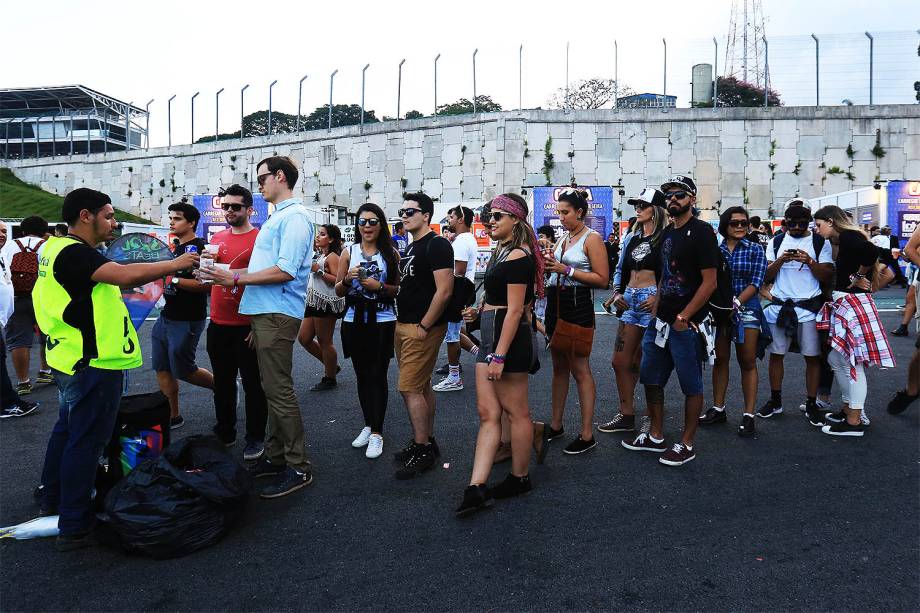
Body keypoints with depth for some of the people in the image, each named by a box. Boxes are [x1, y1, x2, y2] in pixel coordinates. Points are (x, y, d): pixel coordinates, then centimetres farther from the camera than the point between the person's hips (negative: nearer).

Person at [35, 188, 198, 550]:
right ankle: (75, 527, 6)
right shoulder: (74, 252, -20)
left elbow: (116, 282, 12)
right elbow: (126, 275, -33)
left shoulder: (60, 249, 13)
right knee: (86, 441, -3)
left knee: (67, 430, 23)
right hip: (92, 365, -11)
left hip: (72, 361, 11)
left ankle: (53, 501, 39)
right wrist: (175, 264, -22)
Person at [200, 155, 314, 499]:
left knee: (279, 391, -7)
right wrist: (233, 275, 16)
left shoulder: (294, 216, -12)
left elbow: (285, 270, -21)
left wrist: (237, 279, -16)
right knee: (273, 389, 15)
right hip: (265, 313, 10)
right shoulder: (278, 217, 21)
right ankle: (275, 457, 25)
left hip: (278, 315, -10)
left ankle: (298, 468, 1)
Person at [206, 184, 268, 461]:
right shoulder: (217, 239, 12)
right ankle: (224, 432, 31)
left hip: (247, 326, -6)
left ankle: (255, 438, 17)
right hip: (218, 324, 6)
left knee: (252, 383, 4)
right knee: (223, 382, 16)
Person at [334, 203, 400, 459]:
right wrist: (347, 279, -11)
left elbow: (400, 289, 1)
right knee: (362, 376, 11)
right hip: (354, 322, 3)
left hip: (382, 322, -3)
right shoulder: (349, 252, 7)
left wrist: (379, 286, -15)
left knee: (378, 376, -1)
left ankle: (376, 433, 6)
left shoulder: (391, 253, 1)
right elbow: (338, 291, 8)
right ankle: (369, 425, 25)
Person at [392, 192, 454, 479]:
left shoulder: (436, 245, -13)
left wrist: (423, 327, -19)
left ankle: (422, 451, 2)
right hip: (404, 326, 9)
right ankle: (427, 441, 25)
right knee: (421, 386, 15)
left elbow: (444, 291, -20)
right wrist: (401, 322, 14)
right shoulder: (411, 247, 16)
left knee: (410, 388, -8)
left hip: (422, 328, -9)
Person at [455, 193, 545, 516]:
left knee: (516, 412, 6)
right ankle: (476, 488, 5)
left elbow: (515, 310, -20)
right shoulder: (502, 251, 15)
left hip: (508, 338, -10)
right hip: (490, 337, 10)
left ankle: (520, 479, 22)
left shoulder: (517, 256, -15)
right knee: (488, 413, 4)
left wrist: (499, 356, -21)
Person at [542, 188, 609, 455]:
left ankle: (587, 434, 4)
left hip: (578, 305, -8)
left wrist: (566, 270, -17)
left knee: (580, 369, -4)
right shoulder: (563, 238, 14)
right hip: (555, 303, 8)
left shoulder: (592, 238, -7)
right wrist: (550, 264, 2)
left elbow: (602, 279, -15)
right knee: (559, 367, 14)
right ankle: (556, 425, 24)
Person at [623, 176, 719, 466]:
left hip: (687, 324, -9)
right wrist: (656, 311, 12)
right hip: (660, 321, 9)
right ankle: (656, 437, 28)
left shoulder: (701, 232, -12)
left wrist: (683, 318, -17)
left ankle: (686, 445, 17)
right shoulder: (667, 233, 13)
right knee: (650, 379, 15)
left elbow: (709, 282, -16)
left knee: (691, 386, 5)